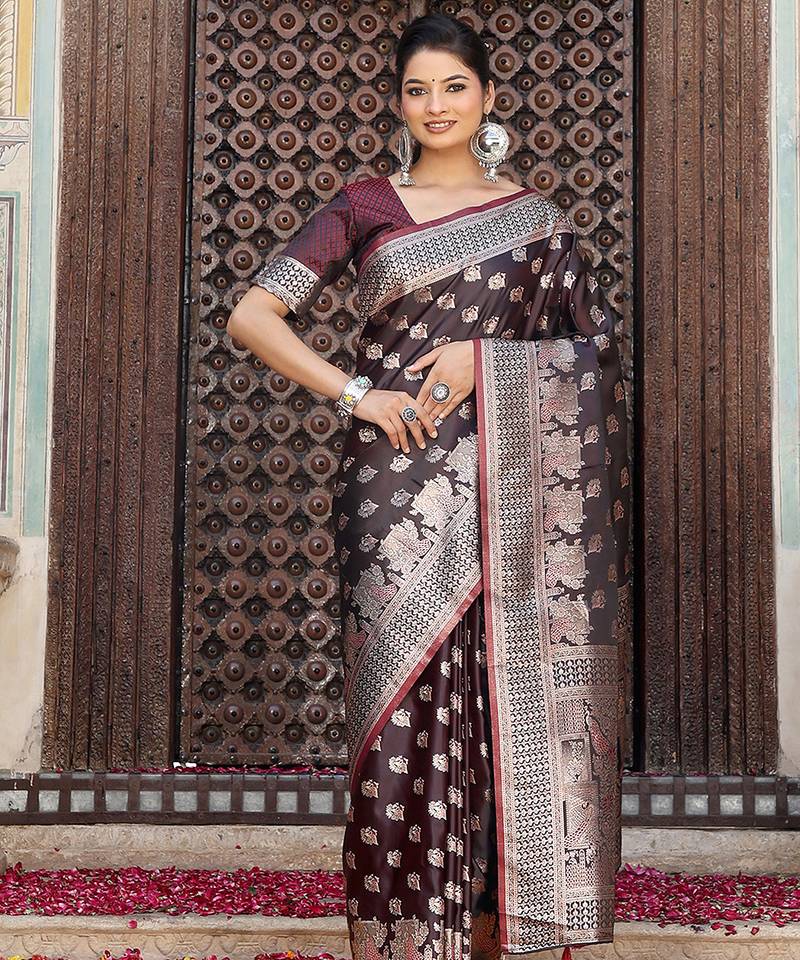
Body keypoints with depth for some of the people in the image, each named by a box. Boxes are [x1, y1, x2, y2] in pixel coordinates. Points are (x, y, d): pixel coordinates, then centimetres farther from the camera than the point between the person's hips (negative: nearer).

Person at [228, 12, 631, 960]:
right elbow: (252, 315, 0)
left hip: (502, 491, 2)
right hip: (396, 483, -1)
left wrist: (485, 358, -7)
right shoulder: (363, 206, 8)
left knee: (503, 702, 2)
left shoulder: (536, 216, 13)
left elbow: (594, 352, 8)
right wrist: (355, 393, -9)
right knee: (404, 703, -2)